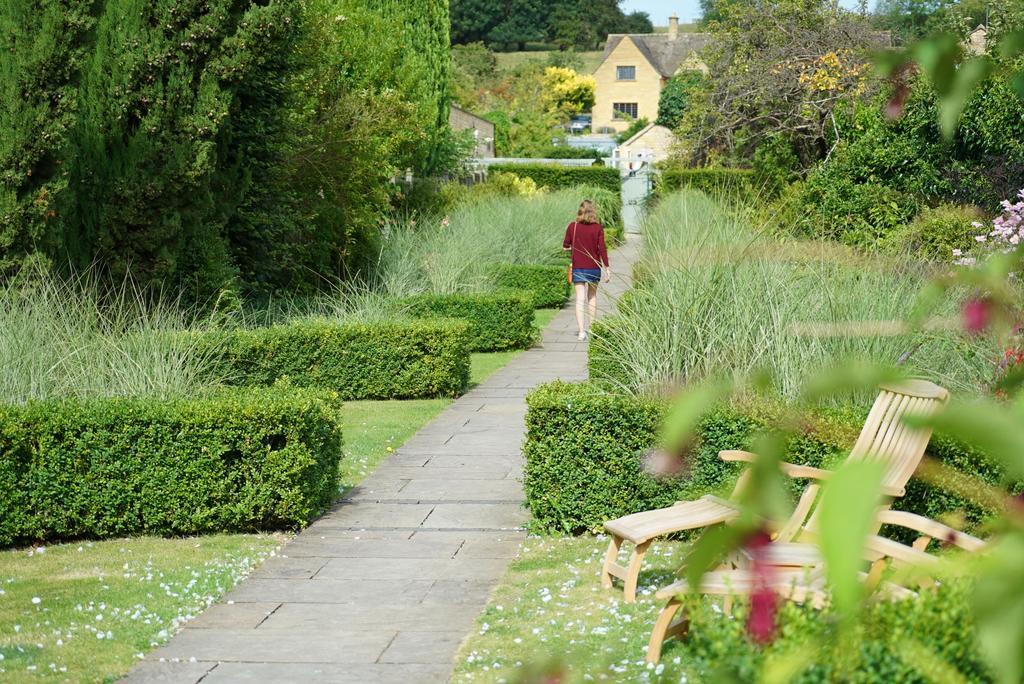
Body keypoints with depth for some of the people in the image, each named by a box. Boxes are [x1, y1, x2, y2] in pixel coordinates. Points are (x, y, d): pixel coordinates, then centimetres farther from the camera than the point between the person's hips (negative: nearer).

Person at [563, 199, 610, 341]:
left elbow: (565, 247, 1)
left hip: (578, 268, -1)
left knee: (580, 299, -3)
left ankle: (582, 330, -16)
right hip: (594, 267, 1)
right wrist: (607, 268, -3)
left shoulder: (573, 226, -5)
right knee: (592, 296, 19)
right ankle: (592, 327, 25)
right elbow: (602, 248, -8)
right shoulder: (598, 228, -6)